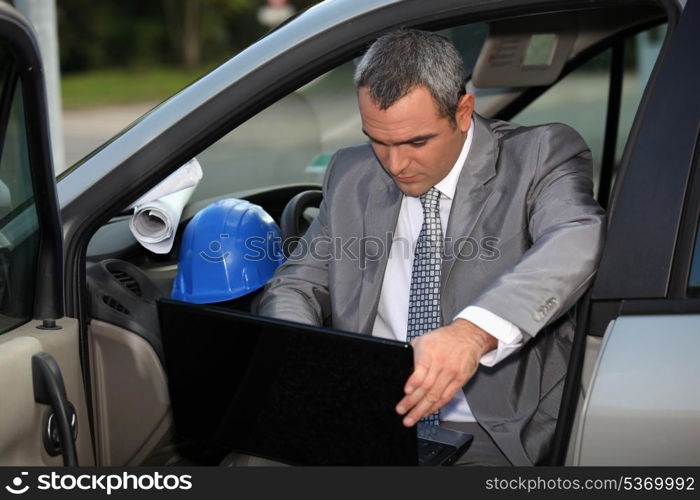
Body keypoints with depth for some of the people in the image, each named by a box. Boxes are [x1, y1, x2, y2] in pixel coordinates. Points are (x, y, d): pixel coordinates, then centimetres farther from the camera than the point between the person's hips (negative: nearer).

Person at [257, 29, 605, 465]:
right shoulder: (351, 177, 11)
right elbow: (296, 286, 15)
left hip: (491, 432, -3)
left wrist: (475, 332, -40)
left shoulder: (539, 156, -3)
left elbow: (578, 240, -22)